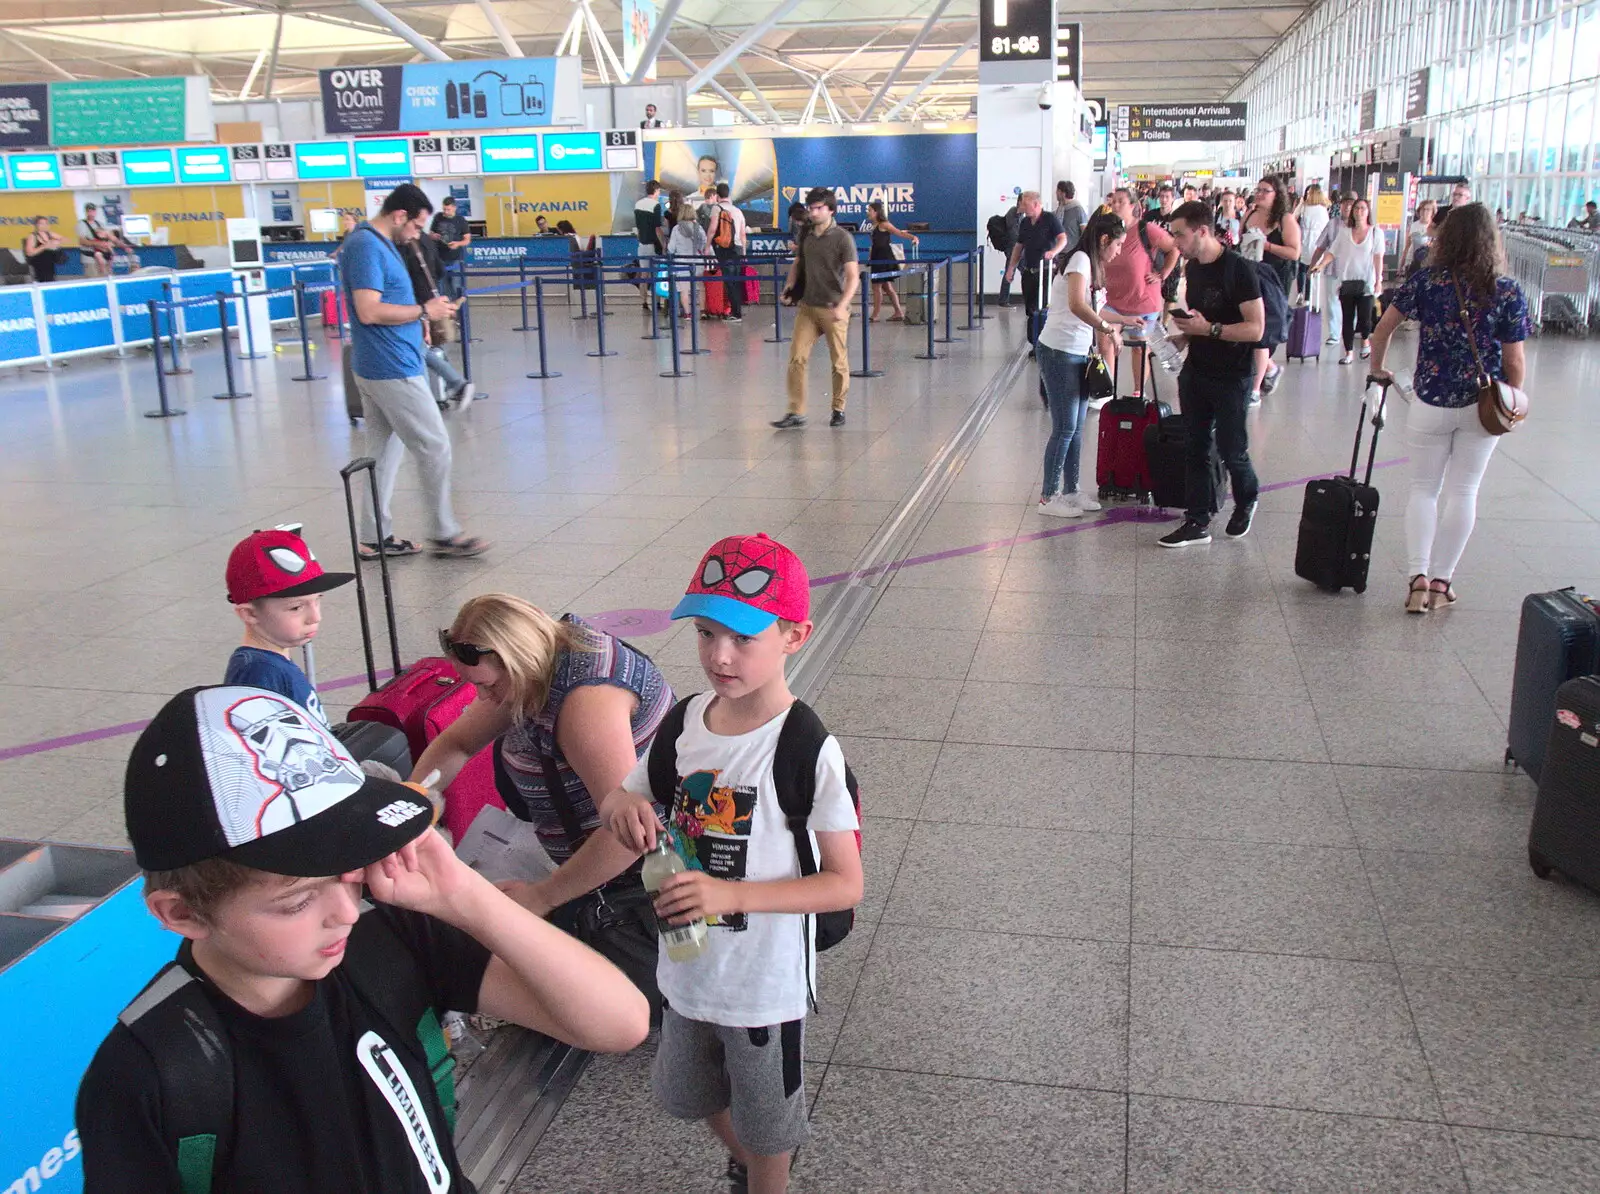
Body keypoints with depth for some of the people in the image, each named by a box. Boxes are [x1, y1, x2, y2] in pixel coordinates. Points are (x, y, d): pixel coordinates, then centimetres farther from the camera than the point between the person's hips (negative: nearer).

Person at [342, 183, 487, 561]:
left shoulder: (380, 244, 15)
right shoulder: (367, 246, -16)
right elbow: (369, 311, -23)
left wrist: (425, 312, 5)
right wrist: (424, 310, -15)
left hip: (377, 370, 10)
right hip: (394, 371, -10)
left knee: (384, 451, 12)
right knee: (434, 447, -3)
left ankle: (375, 537, 18)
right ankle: (443, 533, 6)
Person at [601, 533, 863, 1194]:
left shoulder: (808, 751, -24)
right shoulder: (686, 719, -7)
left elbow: (845, 883, -22)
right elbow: (628, 799, 8)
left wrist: (732, 894, -33)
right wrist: (622, 803, -17)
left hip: (766, 984, -6)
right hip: (689, 968, 6)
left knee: (766, 1133, 18)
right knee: (692, 1097, 30)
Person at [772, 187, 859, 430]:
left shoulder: (842, 238, -9)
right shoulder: (806, 235, 8)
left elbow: (853, 277, -15)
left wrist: (841, 306, -27)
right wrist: (788, 287, 6)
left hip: (833, 309, -4)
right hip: (807, 307, 5)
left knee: (839, 362, 6)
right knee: (797, 358, -4)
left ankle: (838, 409, 22)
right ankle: (796, 412, 0)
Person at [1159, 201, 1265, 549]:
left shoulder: (1239, 269, -17)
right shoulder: (1193, 267, 7)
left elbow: (1256, 328, -21)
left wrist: (1209, 329, -26)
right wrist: (1184, 333, 3)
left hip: (1231, 377, -7)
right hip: (1195, 372, 7)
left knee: (1231, 450, 3)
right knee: (1195, 449, 7)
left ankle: (1247, 500, 32)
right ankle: (1198, 522, 13)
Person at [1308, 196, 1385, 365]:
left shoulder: (1376, 232, 3)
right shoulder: (1343, 231, 8)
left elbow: (1378, 257, -3)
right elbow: (1332, 252, 4)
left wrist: (1378, 280, -10)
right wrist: (1320, 265, -13)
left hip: (1365, 282, -2)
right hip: (1346, 281, 2)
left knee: (1364, 318, -5)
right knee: (1347, 318, 4)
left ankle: (1365, 339, 26)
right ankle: (1349, 352, 13)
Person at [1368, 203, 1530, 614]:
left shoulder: (1425, 281, -9)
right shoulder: (1508, 293, -10)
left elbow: (1383, 328, -6)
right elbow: (1514, 360, -6)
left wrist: (1377, 369, 12)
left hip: (1431, 405, 0)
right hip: (1483, 407, 0)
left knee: (1424, 488, 12)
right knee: (1463, 491, 10)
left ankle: (1418, 577, 1)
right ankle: (1441, 581, 14)